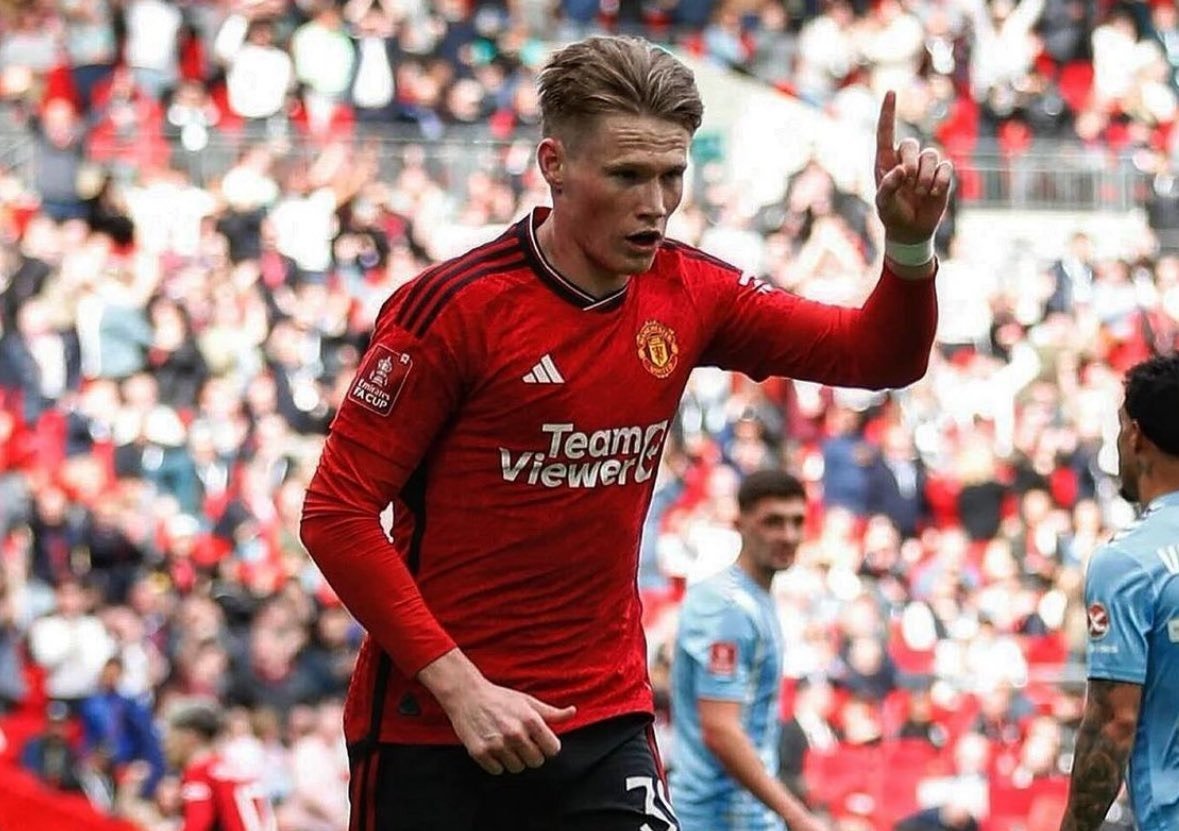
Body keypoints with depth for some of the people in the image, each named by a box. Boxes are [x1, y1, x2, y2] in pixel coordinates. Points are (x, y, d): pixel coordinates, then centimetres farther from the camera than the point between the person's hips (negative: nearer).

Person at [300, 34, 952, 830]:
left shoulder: (687, 294, 2)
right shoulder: (454, 307, -14)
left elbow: (877, 355, 8)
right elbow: (336, 513, -13)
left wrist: (910, 243, -13)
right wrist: (460, 687, -19)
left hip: (605, 725, 4)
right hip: (429, 728, -4)